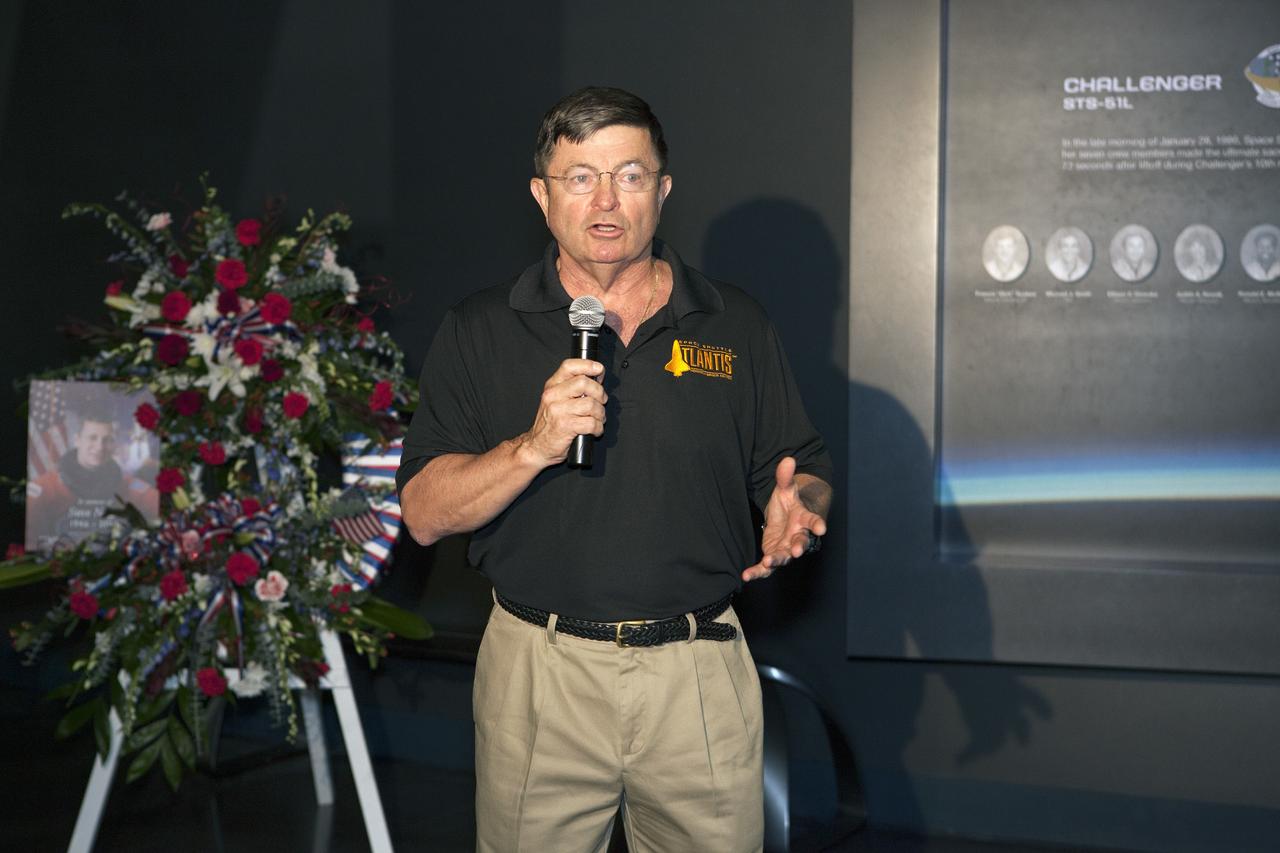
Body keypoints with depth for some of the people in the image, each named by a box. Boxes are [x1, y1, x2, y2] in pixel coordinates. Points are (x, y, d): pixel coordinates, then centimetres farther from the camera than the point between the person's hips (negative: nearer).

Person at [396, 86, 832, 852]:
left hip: (700, 674, 1)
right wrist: (533, 447, -19)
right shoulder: (480, 331, 2)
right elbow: (425, 515, -3)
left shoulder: (736, 325, 6)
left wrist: (793, 515, -14)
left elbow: (804, 473, 9)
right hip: (539, 673, -1)